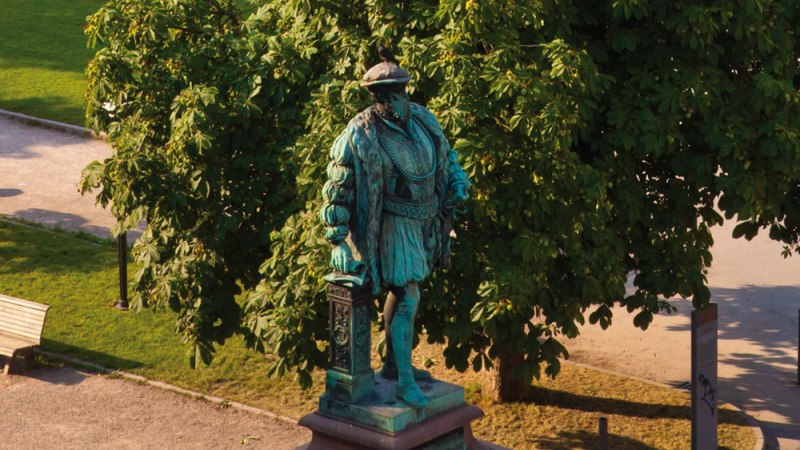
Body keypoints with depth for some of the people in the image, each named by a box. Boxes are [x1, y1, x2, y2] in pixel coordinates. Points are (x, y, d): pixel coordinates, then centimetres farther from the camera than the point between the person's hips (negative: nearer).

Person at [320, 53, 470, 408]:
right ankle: (405, 382, -2)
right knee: (407, 299, -10)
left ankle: (394, 364, 33)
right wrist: (338, 240, -18)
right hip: (394, 226, -7)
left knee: (400, 291, 19)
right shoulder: (360, 136, -20)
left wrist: (458, 185, 8)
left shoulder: (422, 119, 0)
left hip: (425, 221, 7)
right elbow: (337, 192, -16)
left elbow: (446, 155, 20)